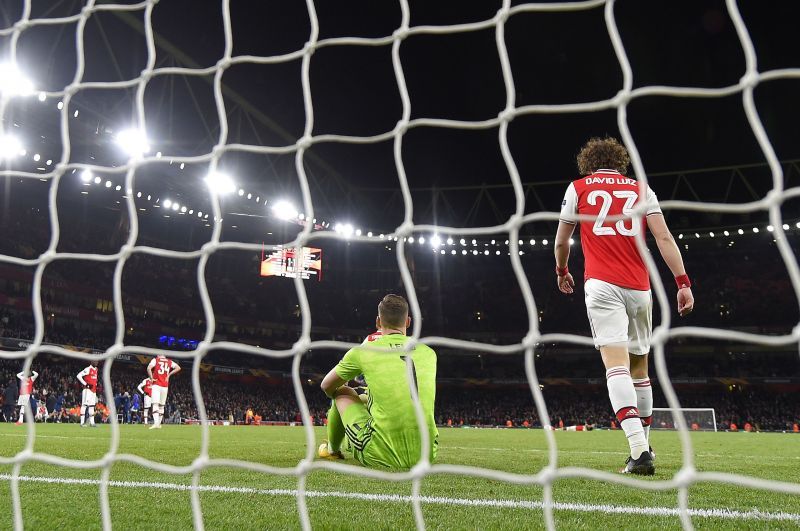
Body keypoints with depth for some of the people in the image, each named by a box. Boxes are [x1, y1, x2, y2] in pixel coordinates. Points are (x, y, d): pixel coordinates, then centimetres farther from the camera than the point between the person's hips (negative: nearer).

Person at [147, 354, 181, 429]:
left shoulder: (155, 360, 2)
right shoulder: (170, 362, 11)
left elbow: (149, 368, -14)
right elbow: (178, 368, 3)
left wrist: (151, 378, -4)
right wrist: (169, 374, 9)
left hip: (156, 385, -3)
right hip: (165, 386, 3)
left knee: (155, 404, -12)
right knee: (161, 405, 14)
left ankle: (156, 423, -29)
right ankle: (159, 423, 17)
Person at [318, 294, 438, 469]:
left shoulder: (363, 351, 0)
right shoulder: (429, 353, 9)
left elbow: (326, 386, 15)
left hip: (382, 457, -4)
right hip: (426, 455, 4)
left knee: (343, 393, 20)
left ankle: (332, 450, 43)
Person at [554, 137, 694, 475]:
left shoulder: (578, 188, 11)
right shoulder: (641, 189, 15)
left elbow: (561, 241, 16)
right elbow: (664, 237, 2)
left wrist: (562, 272, 34)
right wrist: (683, 283, -1)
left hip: (602, 285, -3)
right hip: (639, 288, 3)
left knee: (616, 363, -14)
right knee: (639, 367, 16)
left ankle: (639, 451, -28)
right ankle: (643, 445, 26)